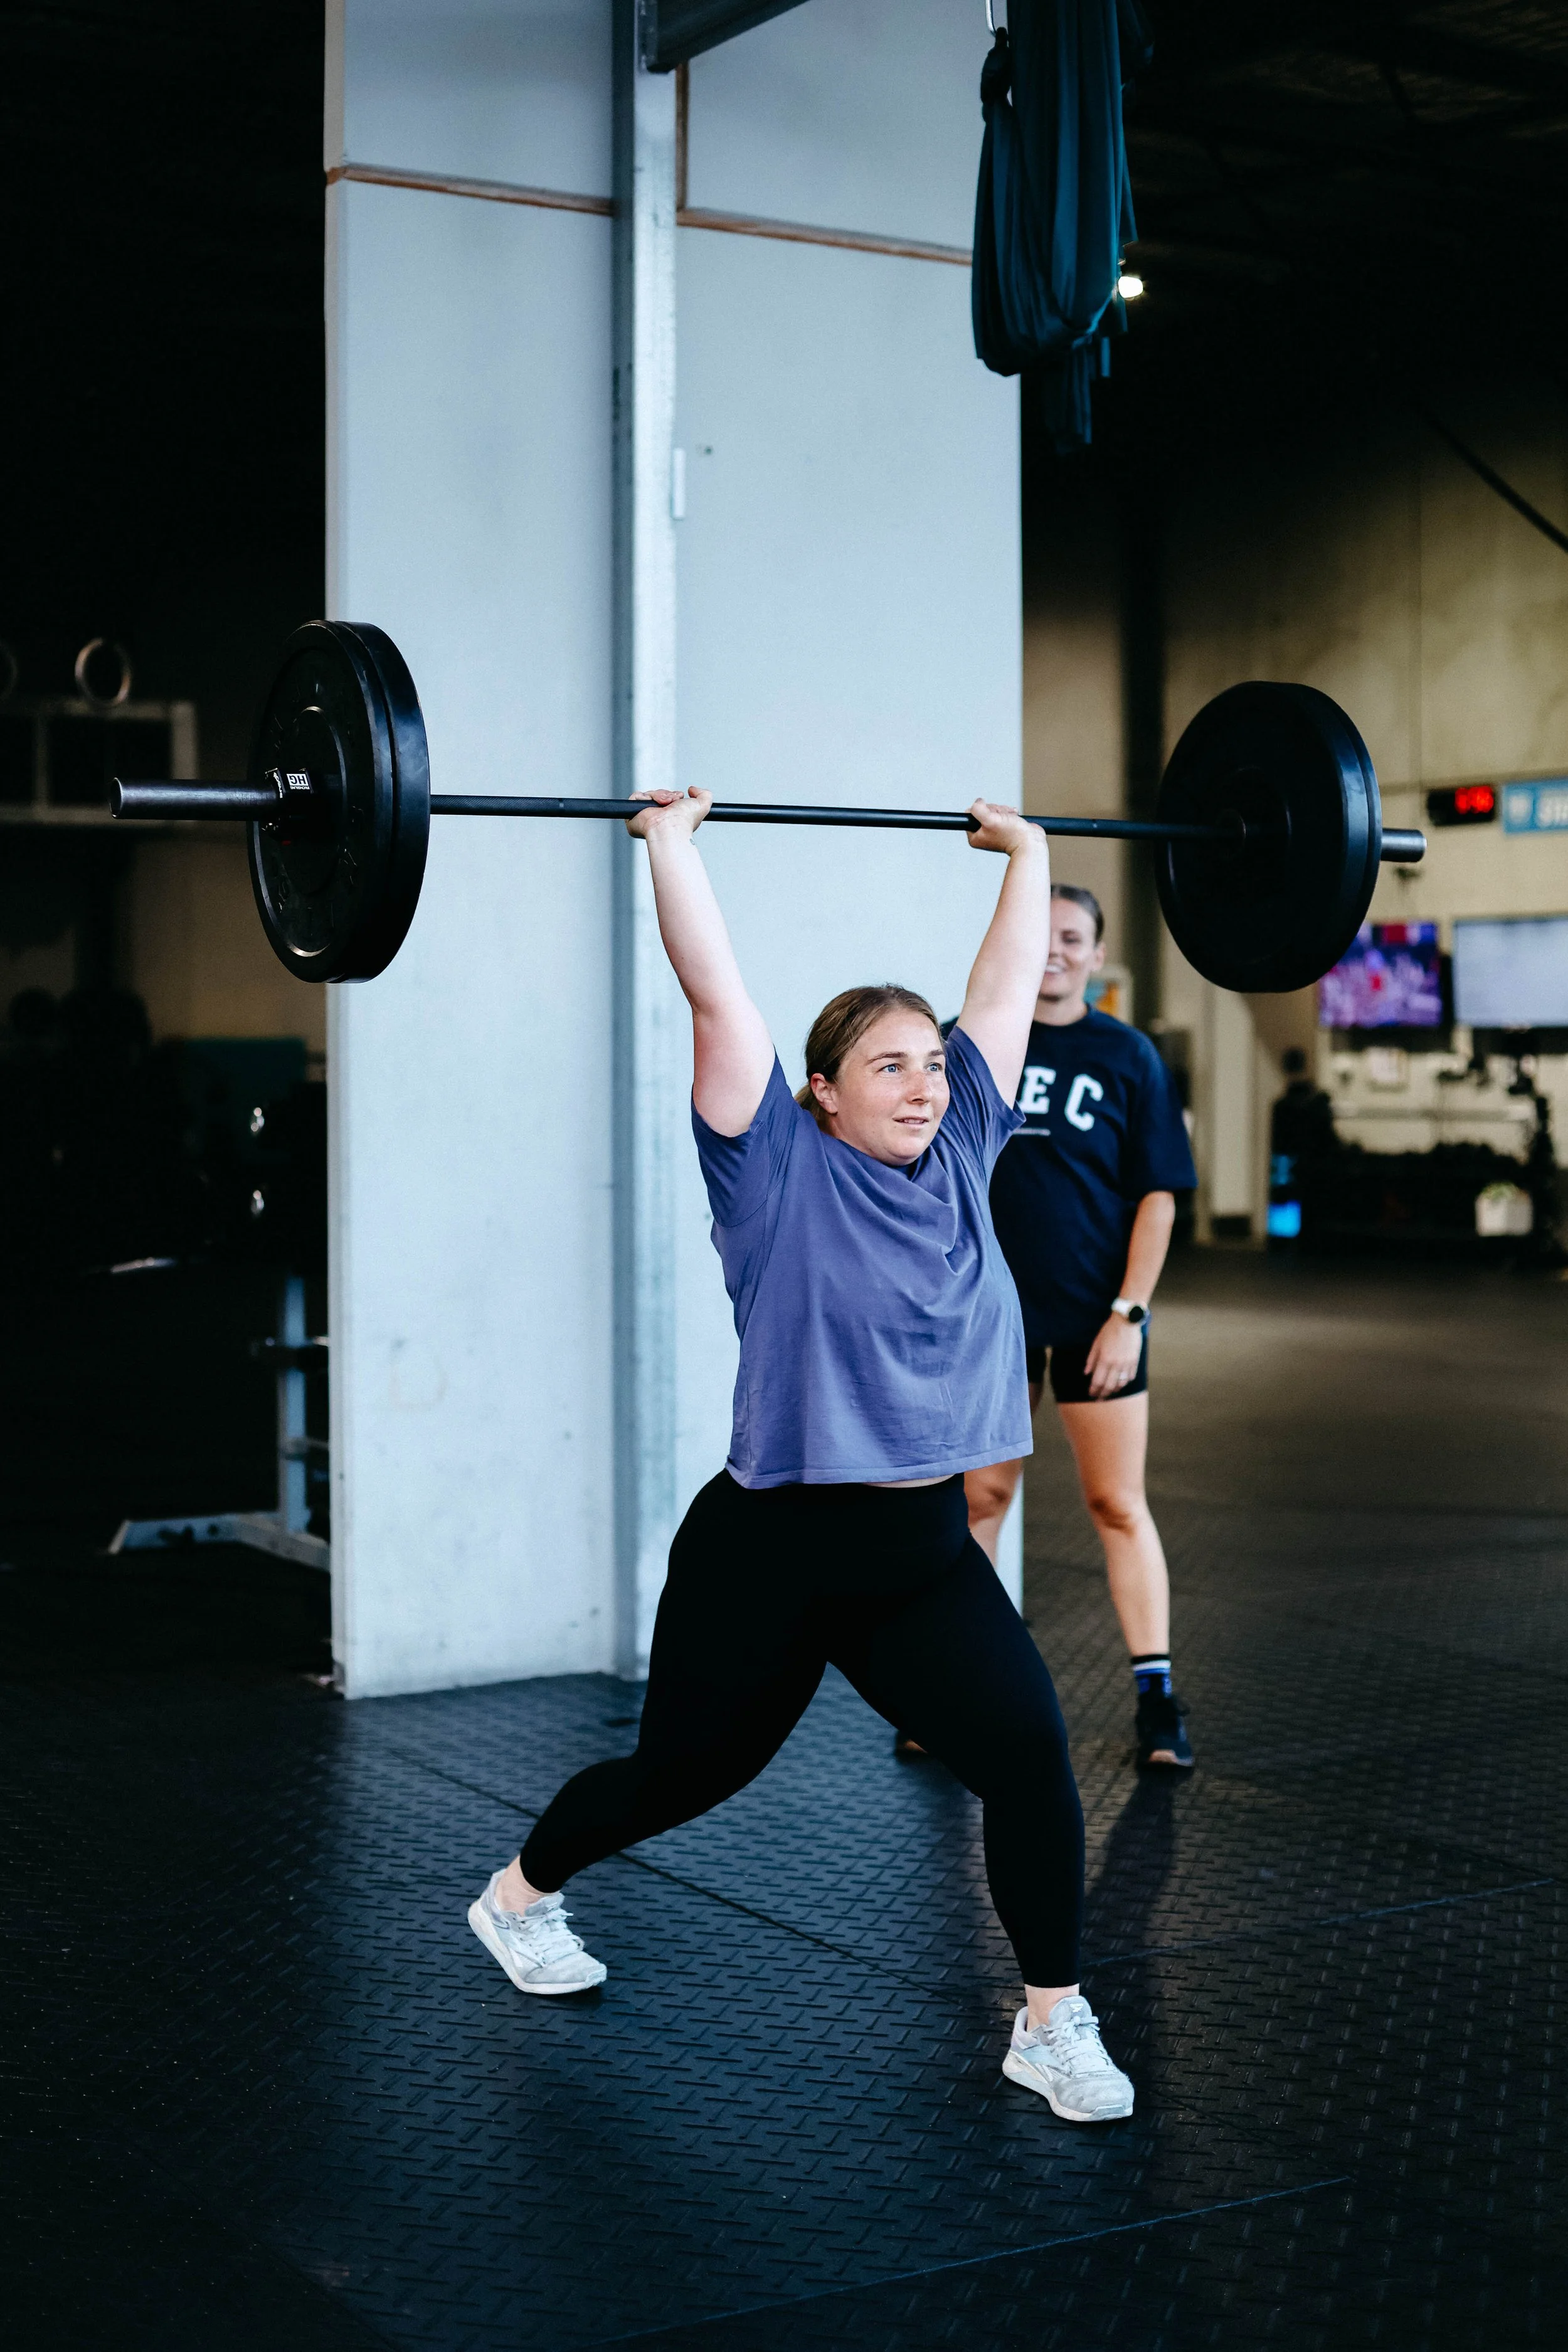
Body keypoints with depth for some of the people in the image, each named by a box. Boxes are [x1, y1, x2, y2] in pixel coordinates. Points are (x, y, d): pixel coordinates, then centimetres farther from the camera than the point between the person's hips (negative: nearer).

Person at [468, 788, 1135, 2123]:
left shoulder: (959, 1154, 4)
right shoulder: (782, 1170, -8)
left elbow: (1008, 987, 9)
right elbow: (719, 999, -14)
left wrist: (1028, 856, 15)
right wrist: (672, 846, -11)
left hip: (925, 1552, 4)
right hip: (770, 1551, -4)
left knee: (1030, 1753, -16)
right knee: (683, 1772, 16)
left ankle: (1054, 2025, 1)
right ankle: (519, 1898, 45)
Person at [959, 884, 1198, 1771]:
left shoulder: (1128, 1056, -1)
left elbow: (1157, 1196, -2)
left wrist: (1129, 1313, -9)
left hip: (1095, 1316, -1)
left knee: (1118, 1505, 3)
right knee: (977, 1498, 9)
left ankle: (1158, 1697, 7)